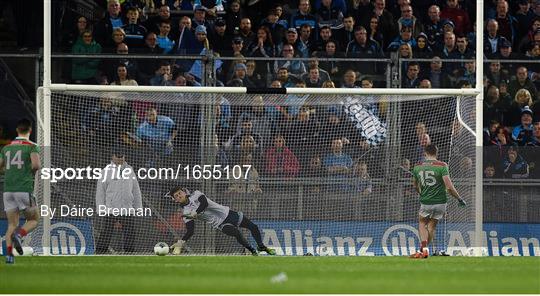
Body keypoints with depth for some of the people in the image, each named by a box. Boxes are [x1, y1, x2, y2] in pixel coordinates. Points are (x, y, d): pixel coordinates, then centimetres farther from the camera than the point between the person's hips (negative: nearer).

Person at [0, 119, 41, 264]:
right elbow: (36, 164, -18)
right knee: (33, 220, 11)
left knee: (12, 224, 7)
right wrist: (34, 169, 5)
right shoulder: (32, 146, -2)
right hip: (25, 189, -4)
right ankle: (19, 235, -19)